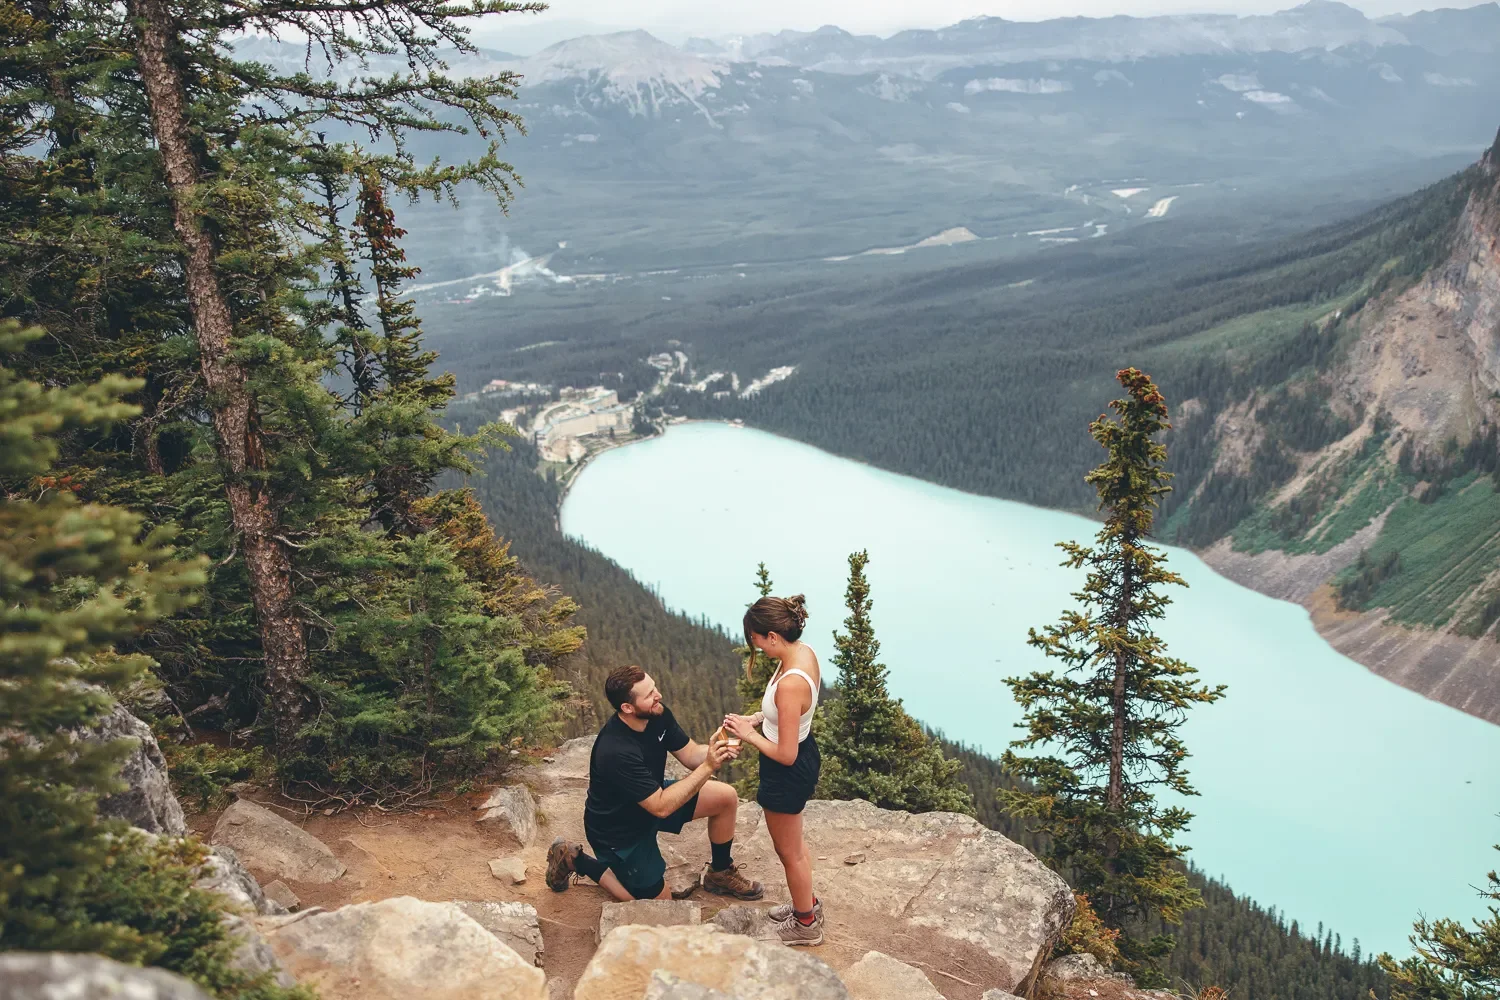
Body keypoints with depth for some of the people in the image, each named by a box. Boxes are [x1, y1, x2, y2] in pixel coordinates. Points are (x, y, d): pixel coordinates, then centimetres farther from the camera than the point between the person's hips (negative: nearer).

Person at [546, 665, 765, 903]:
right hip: (620, 829, -7)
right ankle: (575, 860, 14)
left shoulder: (658, 715, -16)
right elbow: (662, 807, -35)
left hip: (652, 797, 7)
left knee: (726, 798, -5)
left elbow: (690, 754, -7)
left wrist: (718, 752, -29)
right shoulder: (615, 752, -38)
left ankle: (720, 873, 18)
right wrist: (708, 768, -37)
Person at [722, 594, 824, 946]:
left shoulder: (790, 684, -37)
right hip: (805, 753, 9)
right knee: (794, 841, 30)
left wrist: (749, 734, -16)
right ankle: (807, 904, 51)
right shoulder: (805, 652, -9)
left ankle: (806, 924, 39)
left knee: (789, 852, 17)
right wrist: (756, 718, 2)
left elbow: (785, 755, -29)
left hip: (788, 773, -9)